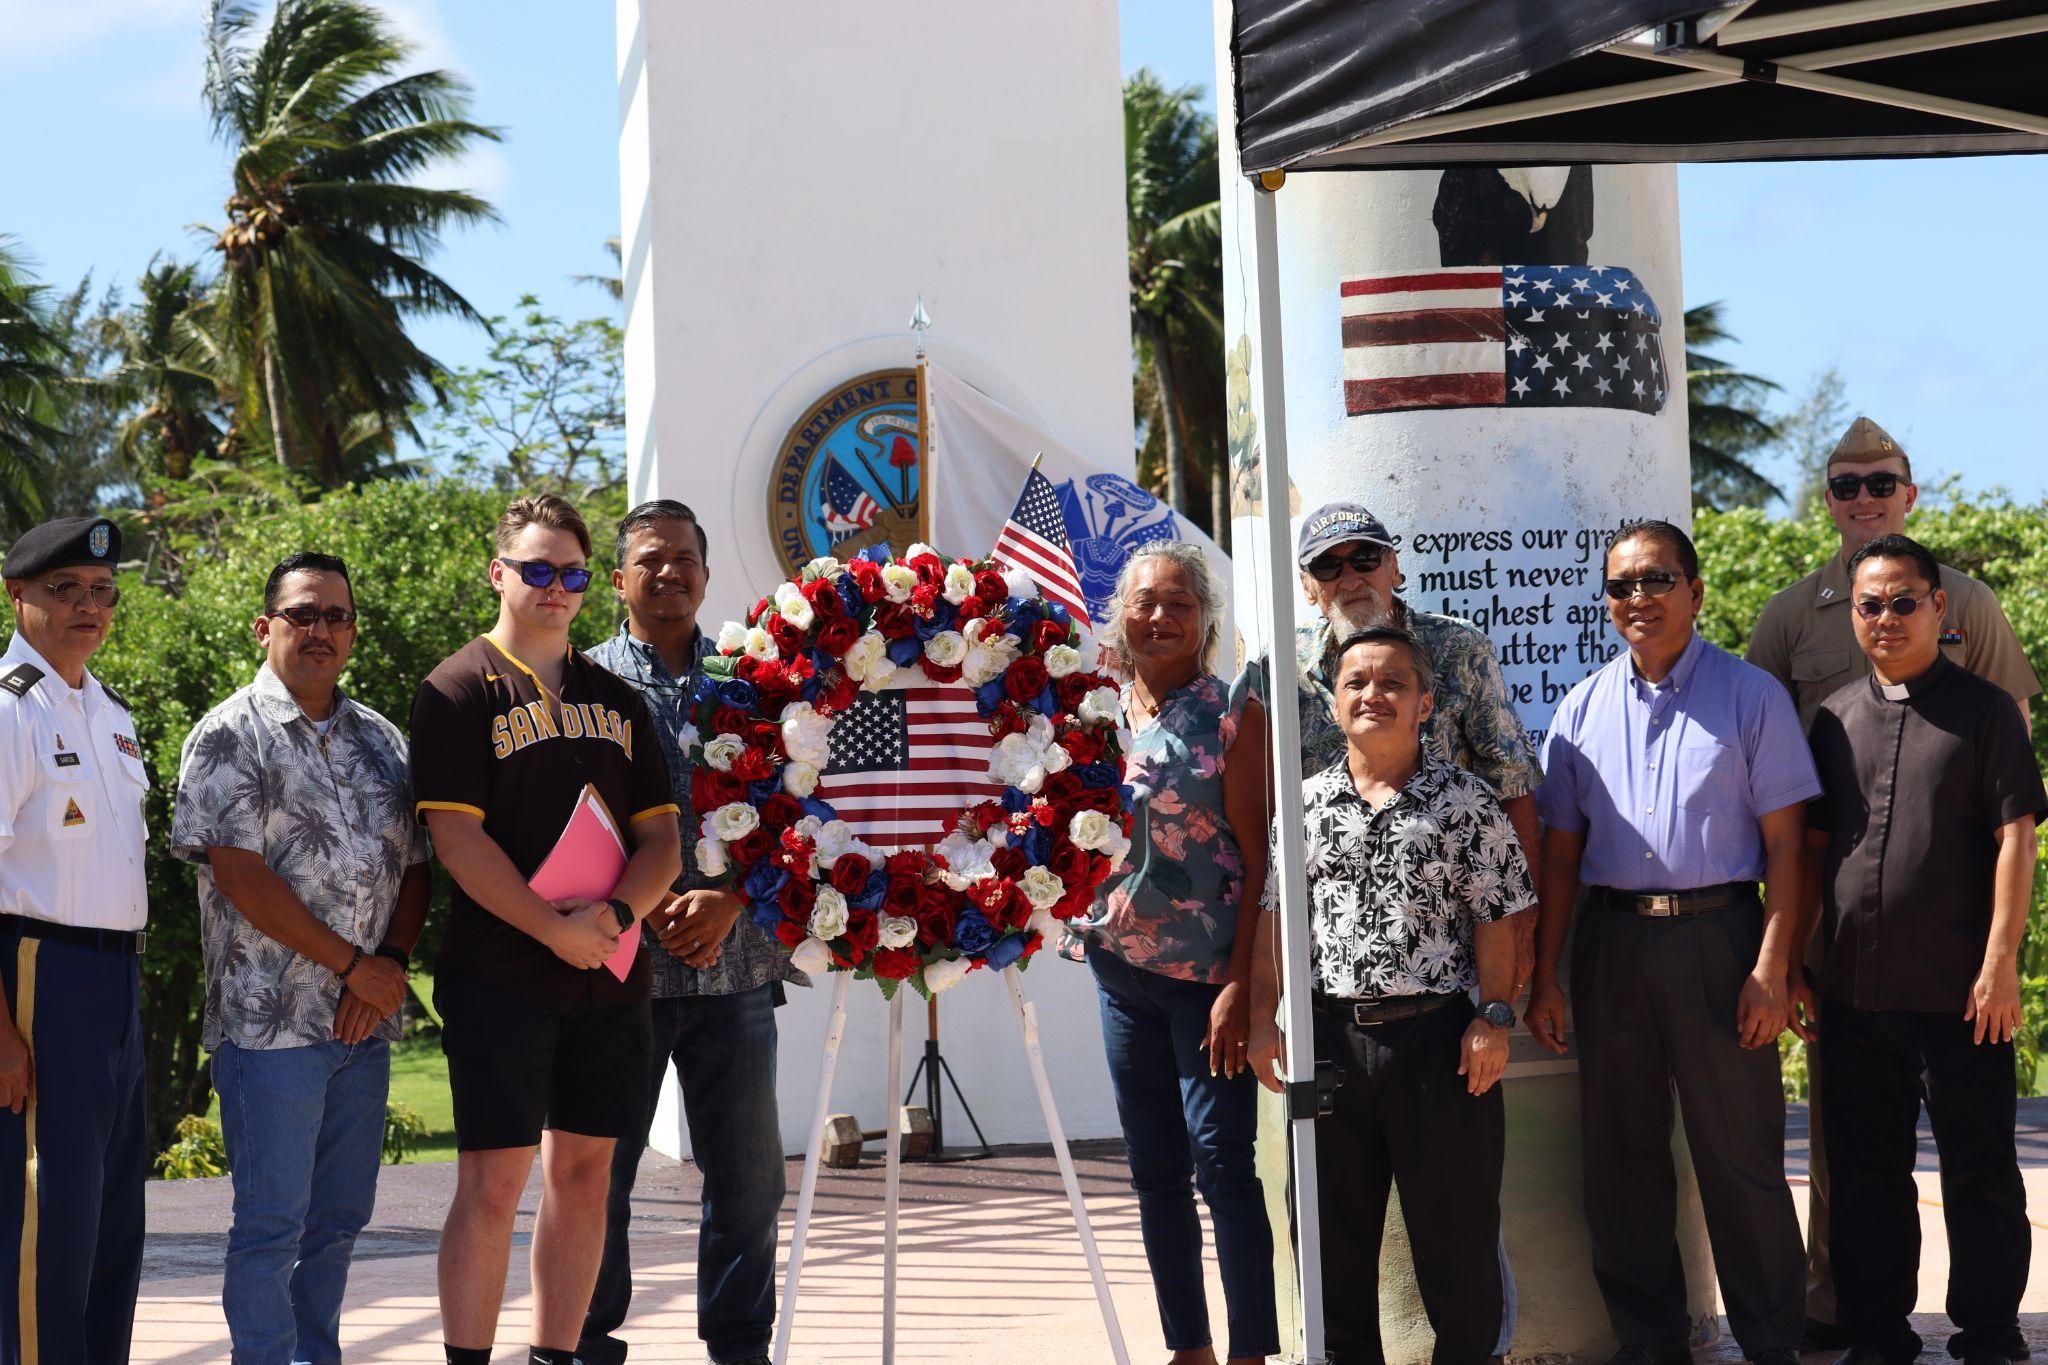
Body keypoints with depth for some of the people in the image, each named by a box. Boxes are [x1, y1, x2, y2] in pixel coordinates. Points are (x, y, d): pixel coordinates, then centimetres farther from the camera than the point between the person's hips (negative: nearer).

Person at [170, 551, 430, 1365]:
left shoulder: (380, 740, 14)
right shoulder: (230, 736, -5)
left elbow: (416, 864, 13)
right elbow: (240, 876, -14)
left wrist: (391, 964, -5)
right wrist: (354, 965, -12)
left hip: (364, 1023, 6)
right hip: (272, 1020, -6)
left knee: (341, 1215, 11)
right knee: (272, 1220, -3)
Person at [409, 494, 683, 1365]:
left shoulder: (616, 699, 16)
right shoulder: (459, 691, -1)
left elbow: (662, 836, 10)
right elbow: (456, 839, -10)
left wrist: (617, 914, -9)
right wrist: (554, 929, -17)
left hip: (609, 971, 5)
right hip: (499, 971, -5)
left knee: (584, 1171, 7)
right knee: (493, 1180, -5)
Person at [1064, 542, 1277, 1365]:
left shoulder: (1230, 715, -6)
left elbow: (1258, 855, -10)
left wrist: (1240, 983, -16)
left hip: (1204, 975, -6)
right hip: (1120, 967, 6)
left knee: (1221, 1161, -8)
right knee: (1154, 1173, 10)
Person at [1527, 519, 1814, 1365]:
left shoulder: (1751, 697, 1)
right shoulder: (1583, 708, 11)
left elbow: (1784, 843, -2)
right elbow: (1560, 852, 12)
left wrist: (1771, 969, -10)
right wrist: (1544, 978, 6)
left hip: (1717, 936, -4)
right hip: (1610, 940, 4)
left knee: (1740, 1153, -1)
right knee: (1622, 1155, 9)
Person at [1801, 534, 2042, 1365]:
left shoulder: (1981, 710, 0)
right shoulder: (1835, 719, 11)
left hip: (1958, 993, -4)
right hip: (1854, 988, 4)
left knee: (1979, 1171, 3)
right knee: (1865, 1173, 11)